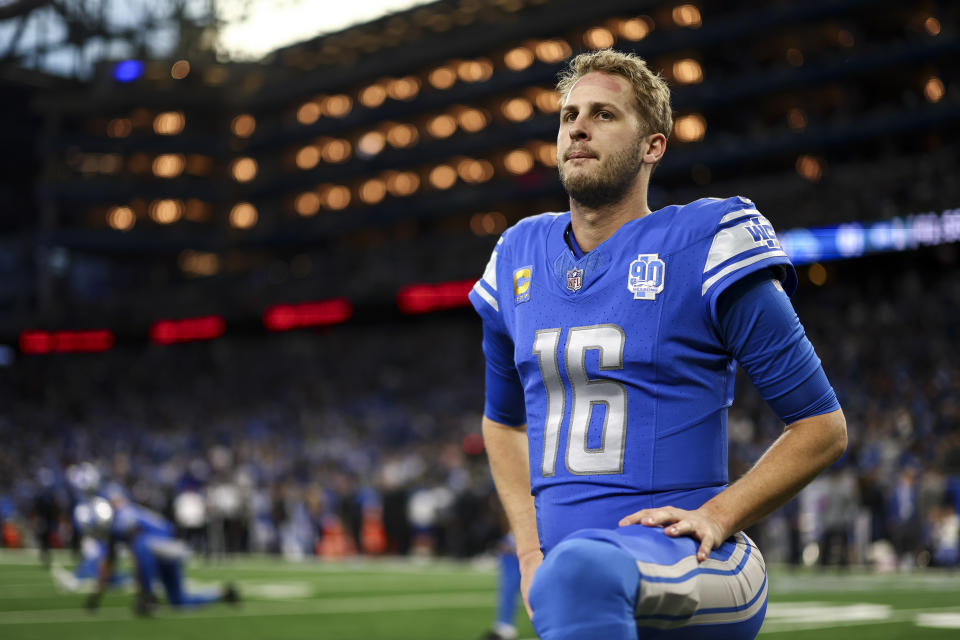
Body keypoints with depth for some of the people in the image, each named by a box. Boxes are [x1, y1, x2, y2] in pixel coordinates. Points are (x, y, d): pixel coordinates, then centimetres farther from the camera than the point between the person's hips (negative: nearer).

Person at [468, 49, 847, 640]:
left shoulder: (703, 248, -4)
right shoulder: (520, 259, 13)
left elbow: (822, 426, 0)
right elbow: (504, 420, 27)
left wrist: (714, 517, -12)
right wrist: (531, 552, 12)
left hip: (692, 569, -6)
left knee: (578, 573, -37)